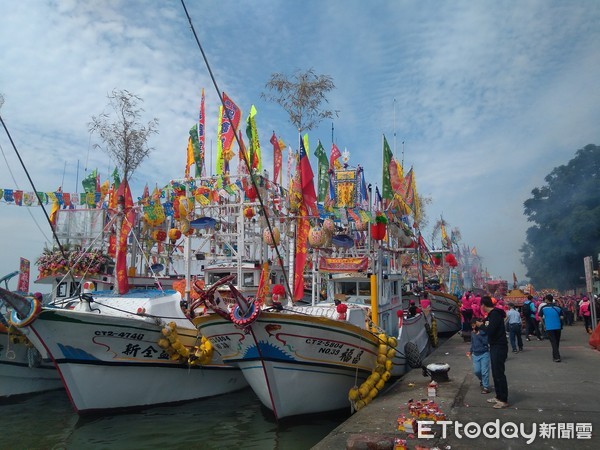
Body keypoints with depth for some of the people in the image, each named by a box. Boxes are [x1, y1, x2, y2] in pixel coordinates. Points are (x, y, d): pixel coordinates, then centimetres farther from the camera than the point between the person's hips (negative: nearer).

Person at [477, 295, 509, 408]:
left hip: (499, 347, -10)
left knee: (499, 374, -4)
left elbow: (490, 330, -25)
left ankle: (504, 400, 3)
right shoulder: (492, 314, 12)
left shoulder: (495, 314, -18)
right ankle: (499, 397, 25)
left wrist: (481, 325, -11)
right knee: (495, 373, 15)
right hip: (494, 347, 10)